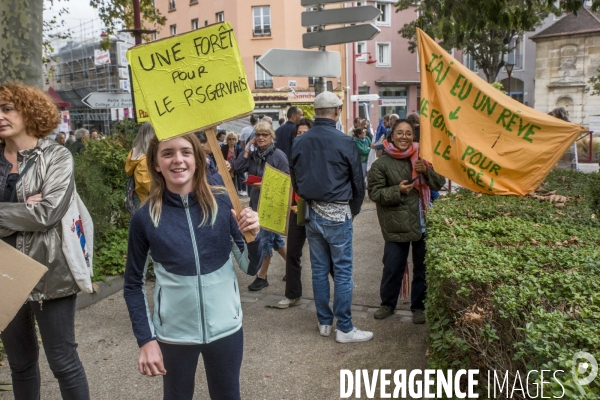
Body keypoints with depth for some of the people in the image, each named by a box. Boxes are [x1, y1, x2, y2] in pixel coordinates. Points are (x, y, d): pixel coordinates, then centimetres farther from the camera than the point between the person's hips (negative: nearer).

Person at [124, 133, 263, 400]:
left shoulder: (222, 203, -9)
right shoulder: (145, 218, -10)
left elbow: (250, 267, -3)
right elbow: (133, 285, 1)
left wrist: (253, 236, -22)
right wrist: (146, 339, -4)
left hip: (225, 327, 1)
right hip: (174, 332, 0)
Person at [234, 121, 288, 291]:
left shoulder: (278, 155, -12)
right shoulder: (253, 154, 6)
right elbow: (239, 169, -6)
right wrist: (247, 149, -8)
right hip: (256, 202, 7)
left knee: (265, 238, 0)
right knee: (274, 237, 16)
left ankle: (262, 276, 14)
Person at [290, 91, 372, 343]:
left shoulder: (299, 142, 2)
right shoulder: (344, 142, -11)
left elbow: (295, 180, 11)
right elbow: (358, 181, -3)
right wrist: (353, 210, 12)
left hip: (311, 213, 5)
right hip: (337, 214, -5)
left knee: (319, 269, 13)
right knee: (342, 272, 3)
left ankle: (324, 322, 25)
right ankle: (345, 328, 10)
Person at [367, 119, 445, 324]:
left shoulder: (421, 158, 8)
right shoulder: (381, 163, -3)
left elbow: (440, 184, 10)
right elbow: (374, 193, -4)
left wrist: (427, 171, -10)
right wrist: (397, 190, -19)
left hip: (424, 222, 3)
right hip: (396, 225, -3)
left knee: (422, 267, 11)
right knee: (393, 267, 7)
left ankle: (419, 306, 29)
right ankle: (388, 303, 29)